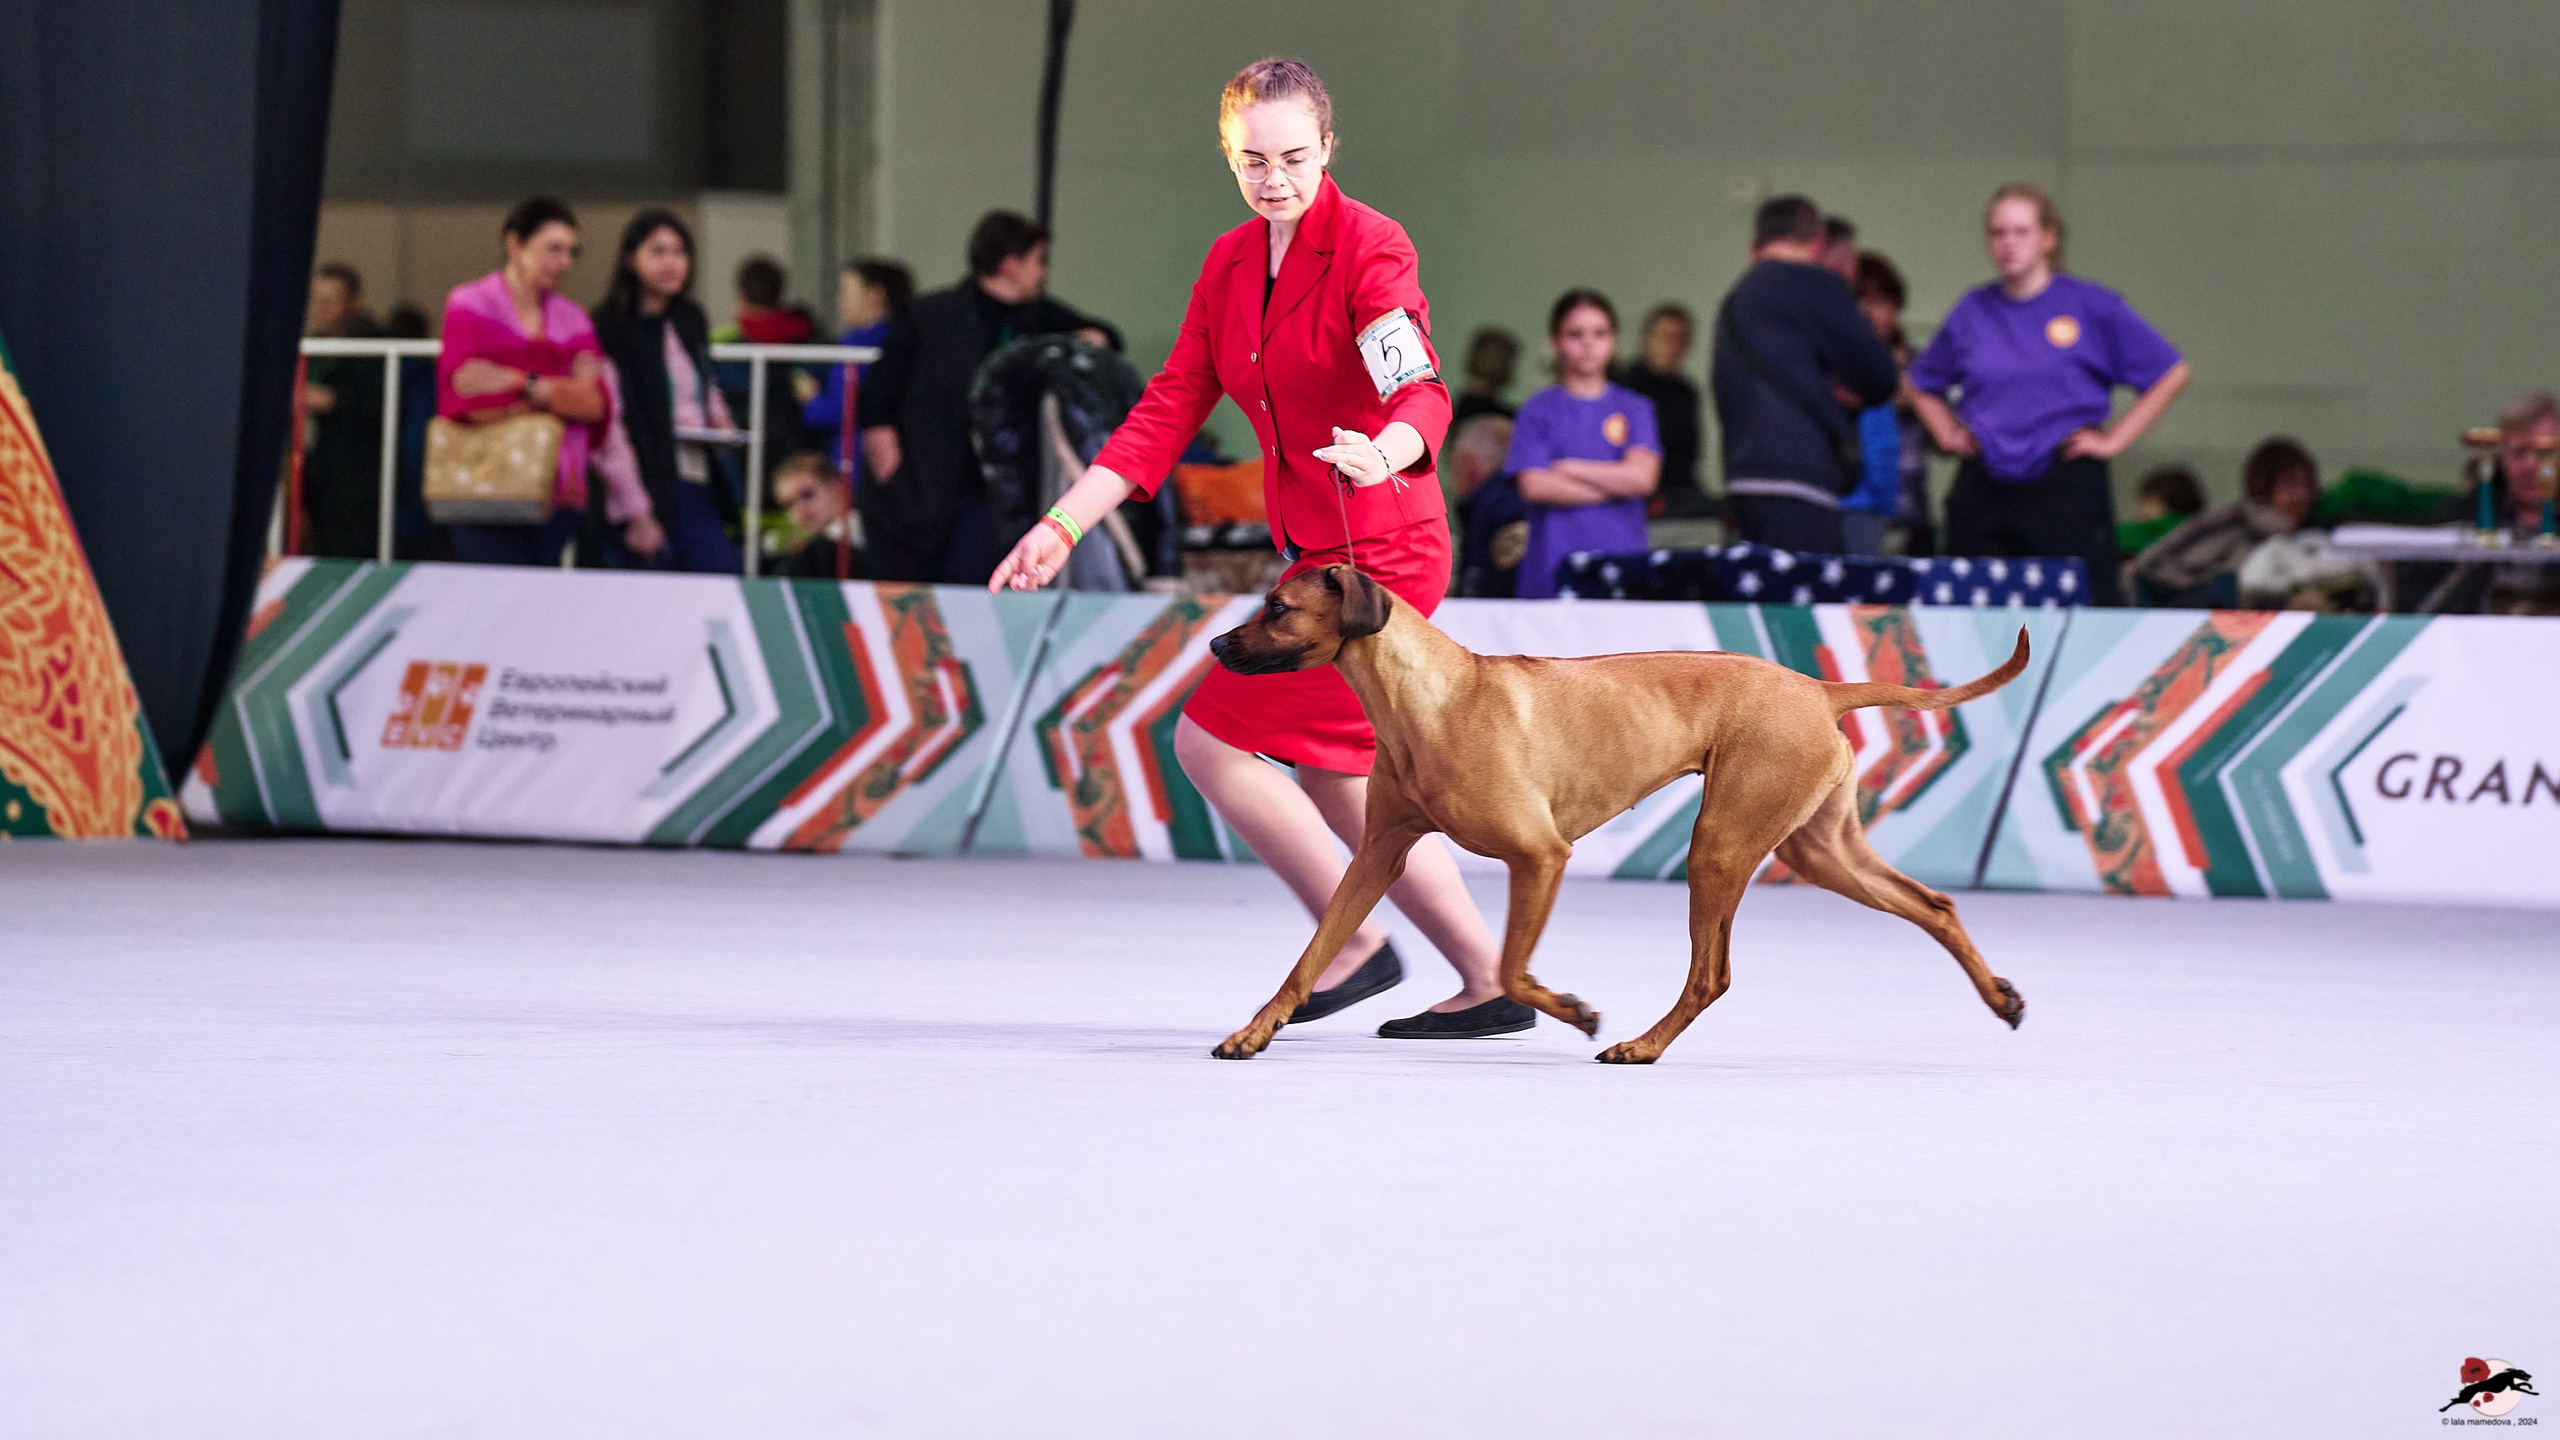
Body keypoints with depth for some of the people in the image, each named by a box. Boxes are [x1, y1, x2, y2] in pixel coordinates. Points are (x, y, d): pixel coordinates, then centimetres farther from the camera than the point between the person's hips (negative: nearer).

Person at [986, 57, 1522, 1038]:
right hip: (1321, 553, 8)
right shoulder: (1232, 265, 9)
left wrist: (1386, 453, -51)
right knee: (1338, 787, 12)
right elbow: (1169, 409, 10)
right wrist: (1063, 526, 3)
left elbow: (1420, 389, -28)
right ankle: (1490, 985, 18)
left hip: (1376, 550, -8)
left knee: (1211, 741, -9)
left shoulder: (1369, 249, -14)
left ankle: (1358, 943, -1)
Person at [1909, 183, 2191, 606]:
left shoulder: (2092, 306, 1)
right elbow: (1923, 384, 27)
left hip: (2067, 489, -3)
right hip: (1983, 490, 3)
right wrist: (1947, 434, 11)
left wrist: (2115, 439, -1)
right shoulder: (1973, 310, 11)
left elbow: (2170, 374, 3)